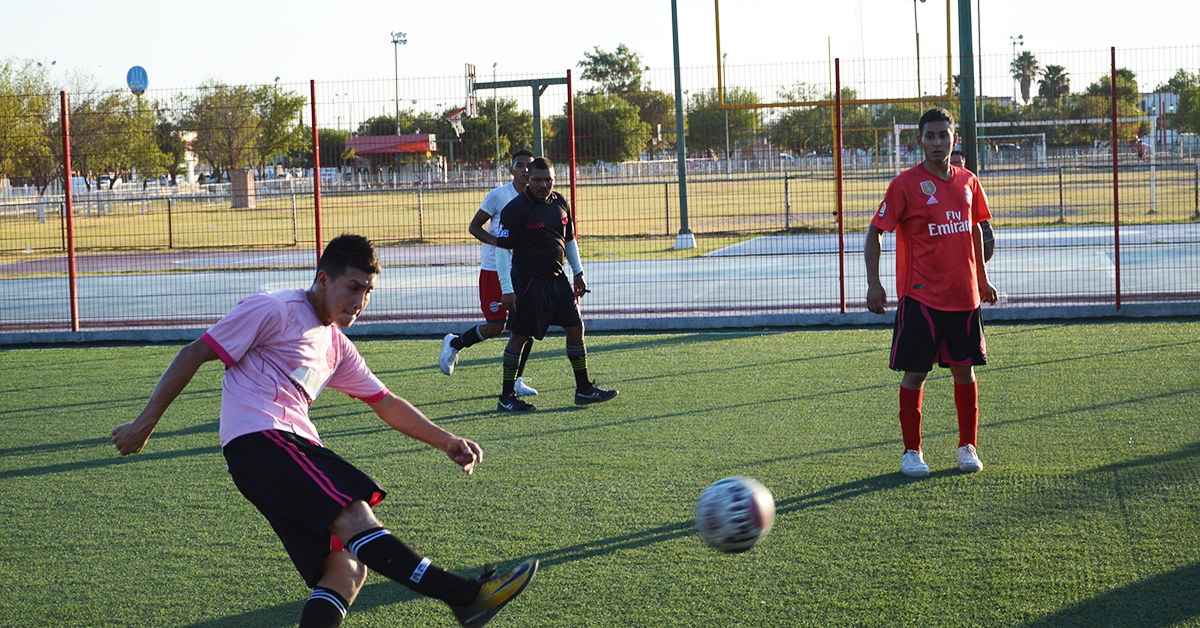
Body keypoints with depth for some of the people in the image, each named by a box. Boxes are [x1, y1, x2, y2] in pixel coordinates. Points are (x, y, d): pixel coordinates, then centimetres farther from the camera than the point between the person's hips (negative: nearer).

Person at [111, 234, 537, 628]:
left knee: (346, 568, -6)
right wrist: (144, 425, -3)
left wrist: (447, 442, 21)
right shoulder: (274, 310, -1)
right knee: (353, 514, -24)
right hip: (257, 438, -10)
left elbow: (386, 404, 30)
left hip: (295, 448, 10)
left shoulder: (336, 345, 24)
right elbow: (194, 355, -1)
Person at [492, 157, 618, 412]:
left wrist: (578, 272, 20)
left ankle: (584, 390, 17)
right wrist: (507, 289, -17)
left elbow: (569, 239, 22)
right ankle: (506, 397, 5)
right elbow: (502, 248, -13)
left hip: (557, 280, 7)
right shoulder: (516, 209, -13)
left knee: (576, 328, 7)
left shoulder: (560, 203, 8)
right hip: (528, 282, -7)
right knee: (519, 336, -3)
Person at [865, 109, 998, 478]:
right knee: (915, 373, -1)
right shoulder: (906, 184, -7)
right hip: (921, 297, -4)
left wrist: (981, 279, 22)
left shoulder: (967, 182, 8)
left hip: (965, 296, 4)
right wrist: (873, 283, -12)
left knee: (964, 370, 8)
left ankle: (967, 447, 20)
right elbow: (875, 232, -4)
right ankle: (911, 452, 10)